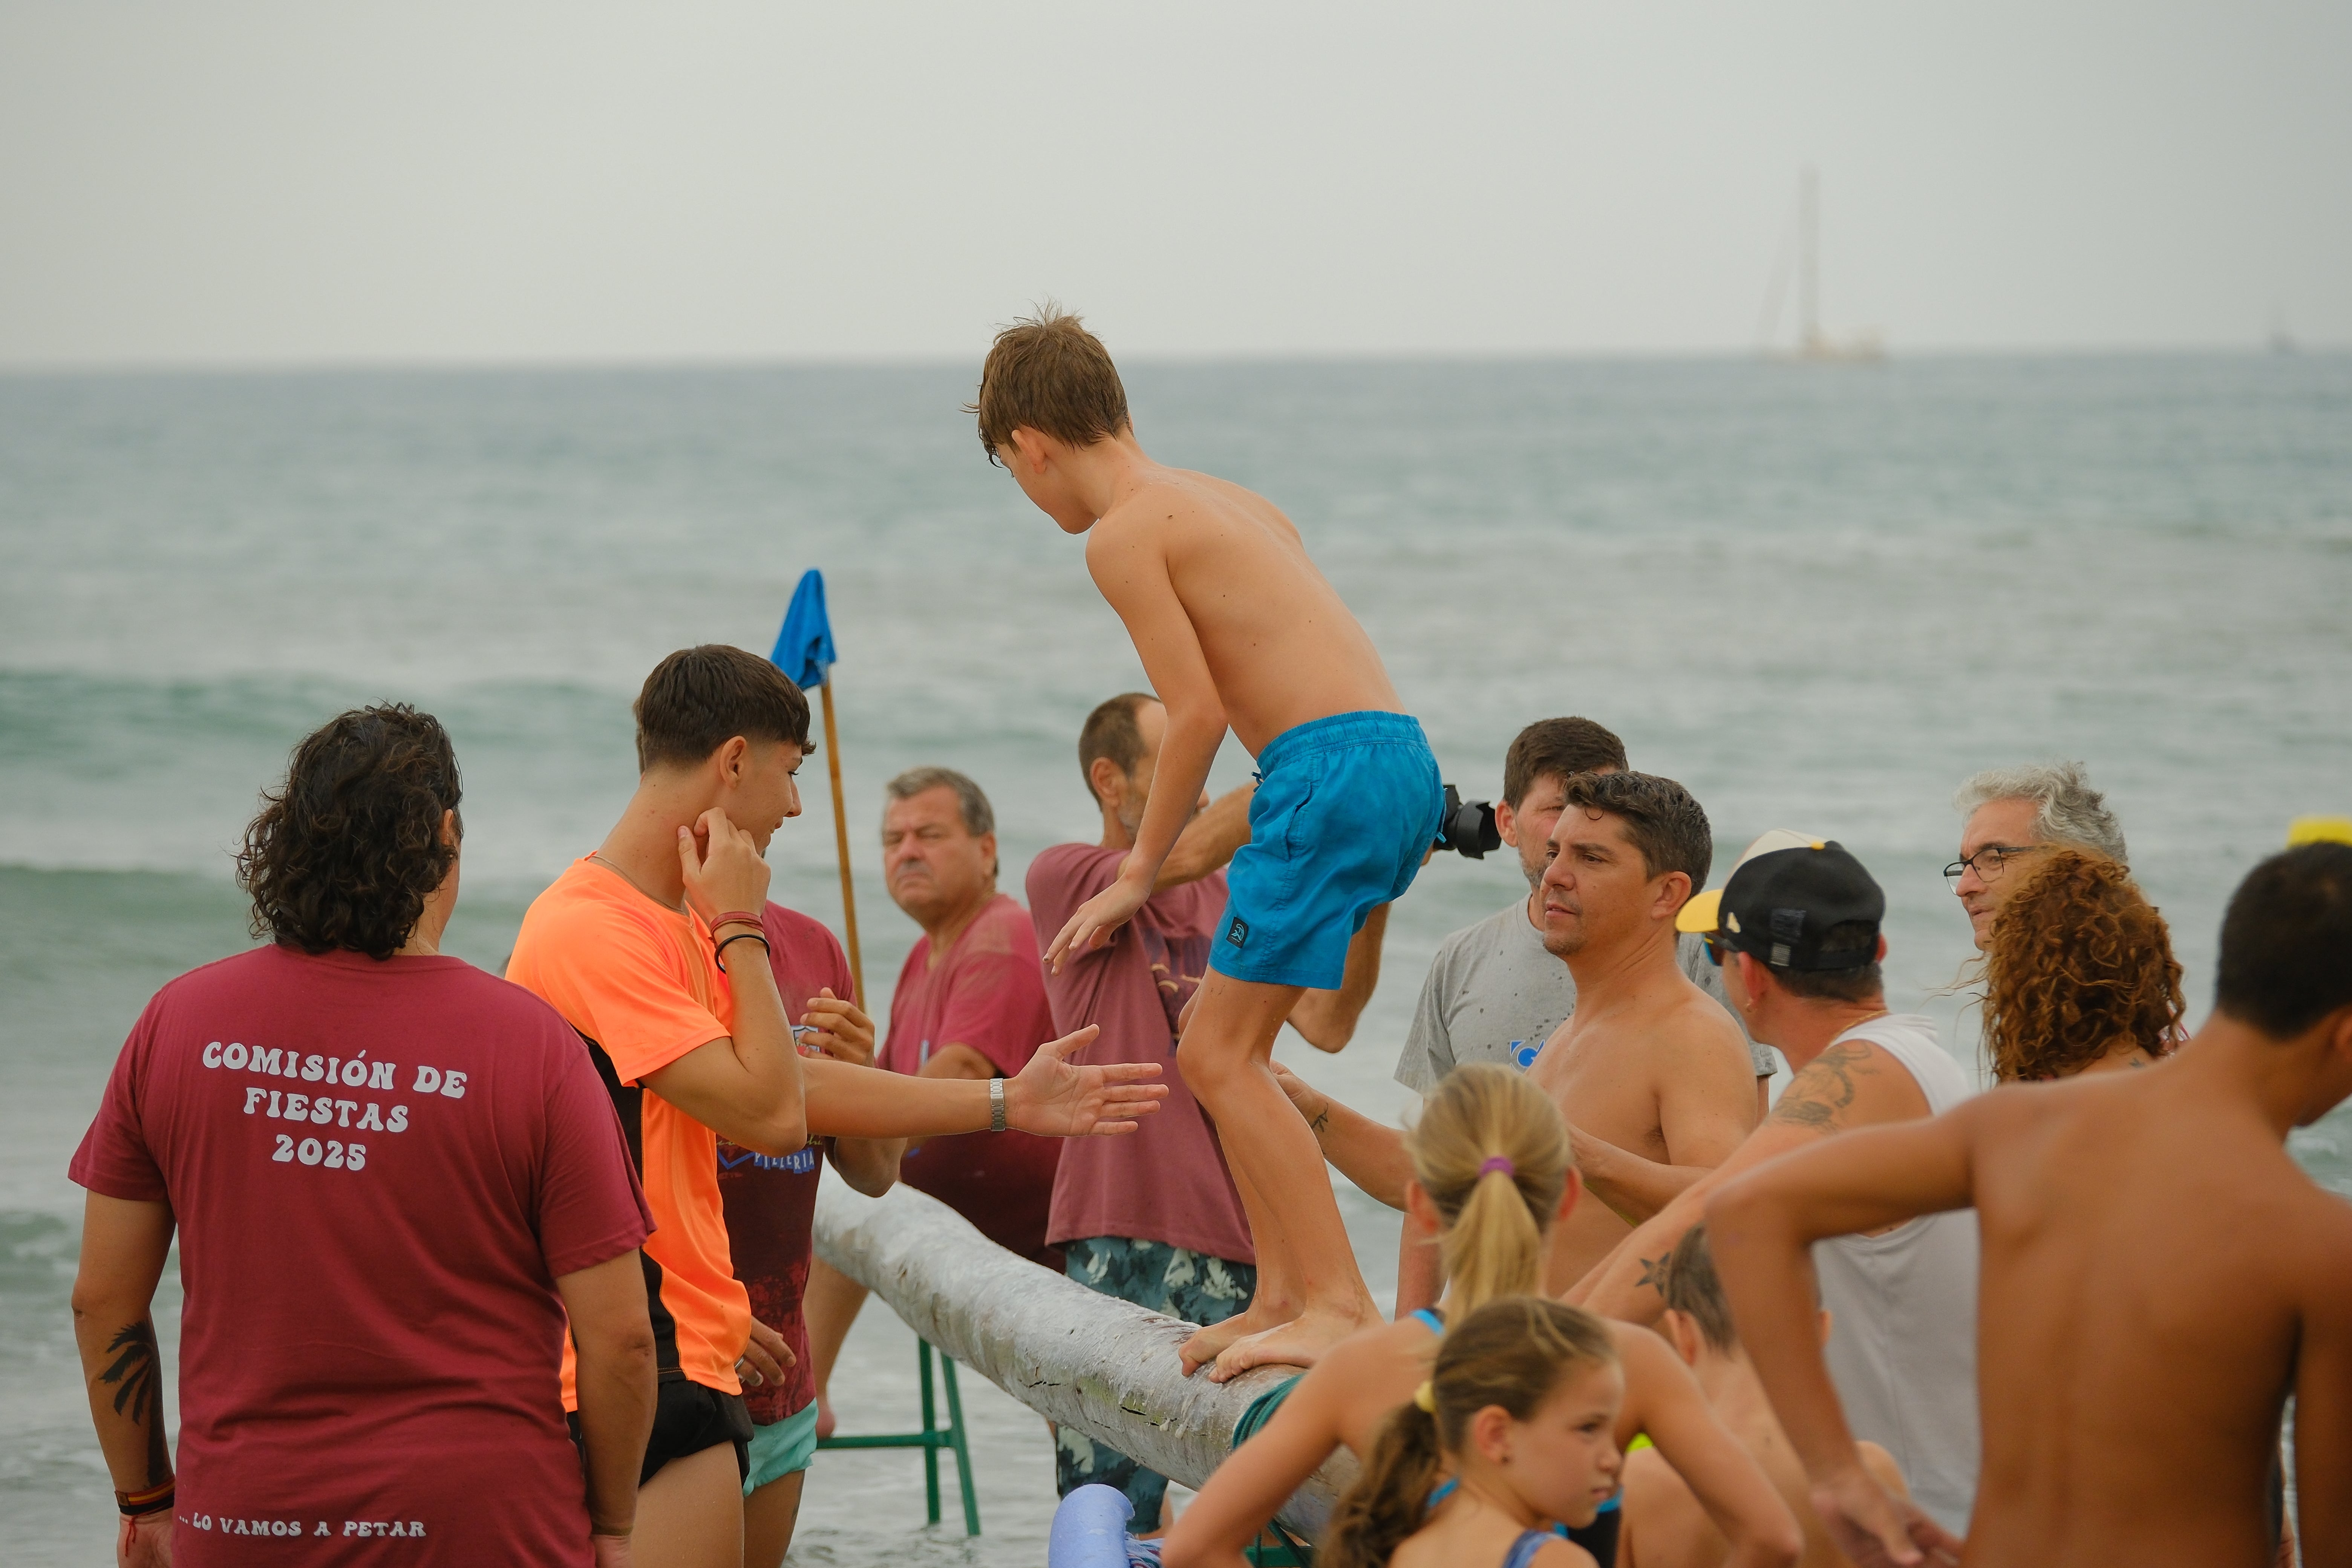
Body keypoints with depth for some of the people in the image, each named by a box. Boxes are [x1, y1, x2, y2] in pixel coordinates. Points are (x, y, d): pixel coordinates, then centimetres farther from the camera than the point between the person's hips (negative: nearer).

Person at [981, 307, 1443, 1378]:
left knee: (1221, 1056, -6)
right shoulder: (1227, 501, 23)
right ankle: (1282, 1291, 18)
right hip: (1402, 760, 9)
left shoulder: (1122, 534, -4)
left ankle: (1340, 1305, -13)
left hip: (1333, 768, -9)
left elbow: (1198, 711, -10)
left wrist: (1140, 871, 0)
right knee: (1220, 1047, 16)